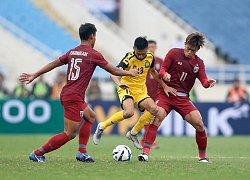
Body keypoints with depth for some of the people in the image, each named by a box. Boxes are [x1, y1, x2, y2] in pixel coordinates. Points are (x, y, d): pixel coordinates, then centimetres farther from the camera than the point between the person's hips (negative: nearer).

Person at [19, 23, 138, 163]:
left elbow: (52, 64, 16)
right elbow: (113, 70, 2)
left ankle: (82, 152, 19)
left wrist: (34, 75, 24)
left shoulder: (72, 52, 11)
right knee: (70, 134, -5)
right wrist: (129, 73, 19)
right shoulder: (93, 54, -6)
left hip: (66, 94, 9)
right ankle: (37, 154, -7)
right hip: (74, 97, -9)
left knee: (90, 116, 26)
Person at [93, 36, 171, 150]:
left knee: (154, 109, -21)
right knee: (129, 112, -33)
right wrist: (119, 83, -50)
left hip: (141, 91, 6)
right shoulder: (129, 58, -18)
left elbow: (152, 71, 22)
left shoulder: (150, 57, -1)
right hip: (127, 89, -6)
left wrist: (164, 85, 21)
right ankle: (102, 126, -9)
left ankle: (133, 133, -2)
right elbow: (113, 74, -29)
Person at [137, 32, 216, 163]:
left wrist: (208, 82, -23)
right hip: (165, 93, -3)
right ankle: (145, 152, -29)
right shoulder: (174, 53, 1)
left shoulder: (199, 63, 10)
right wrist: (164, 75, -26)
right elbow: (162, 70, -2)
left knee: (199, 124, -10)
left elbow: (204, 81, 1)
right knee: (157, 117, -27)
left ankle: (202, 156, 9)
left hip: (183, 98, 3)